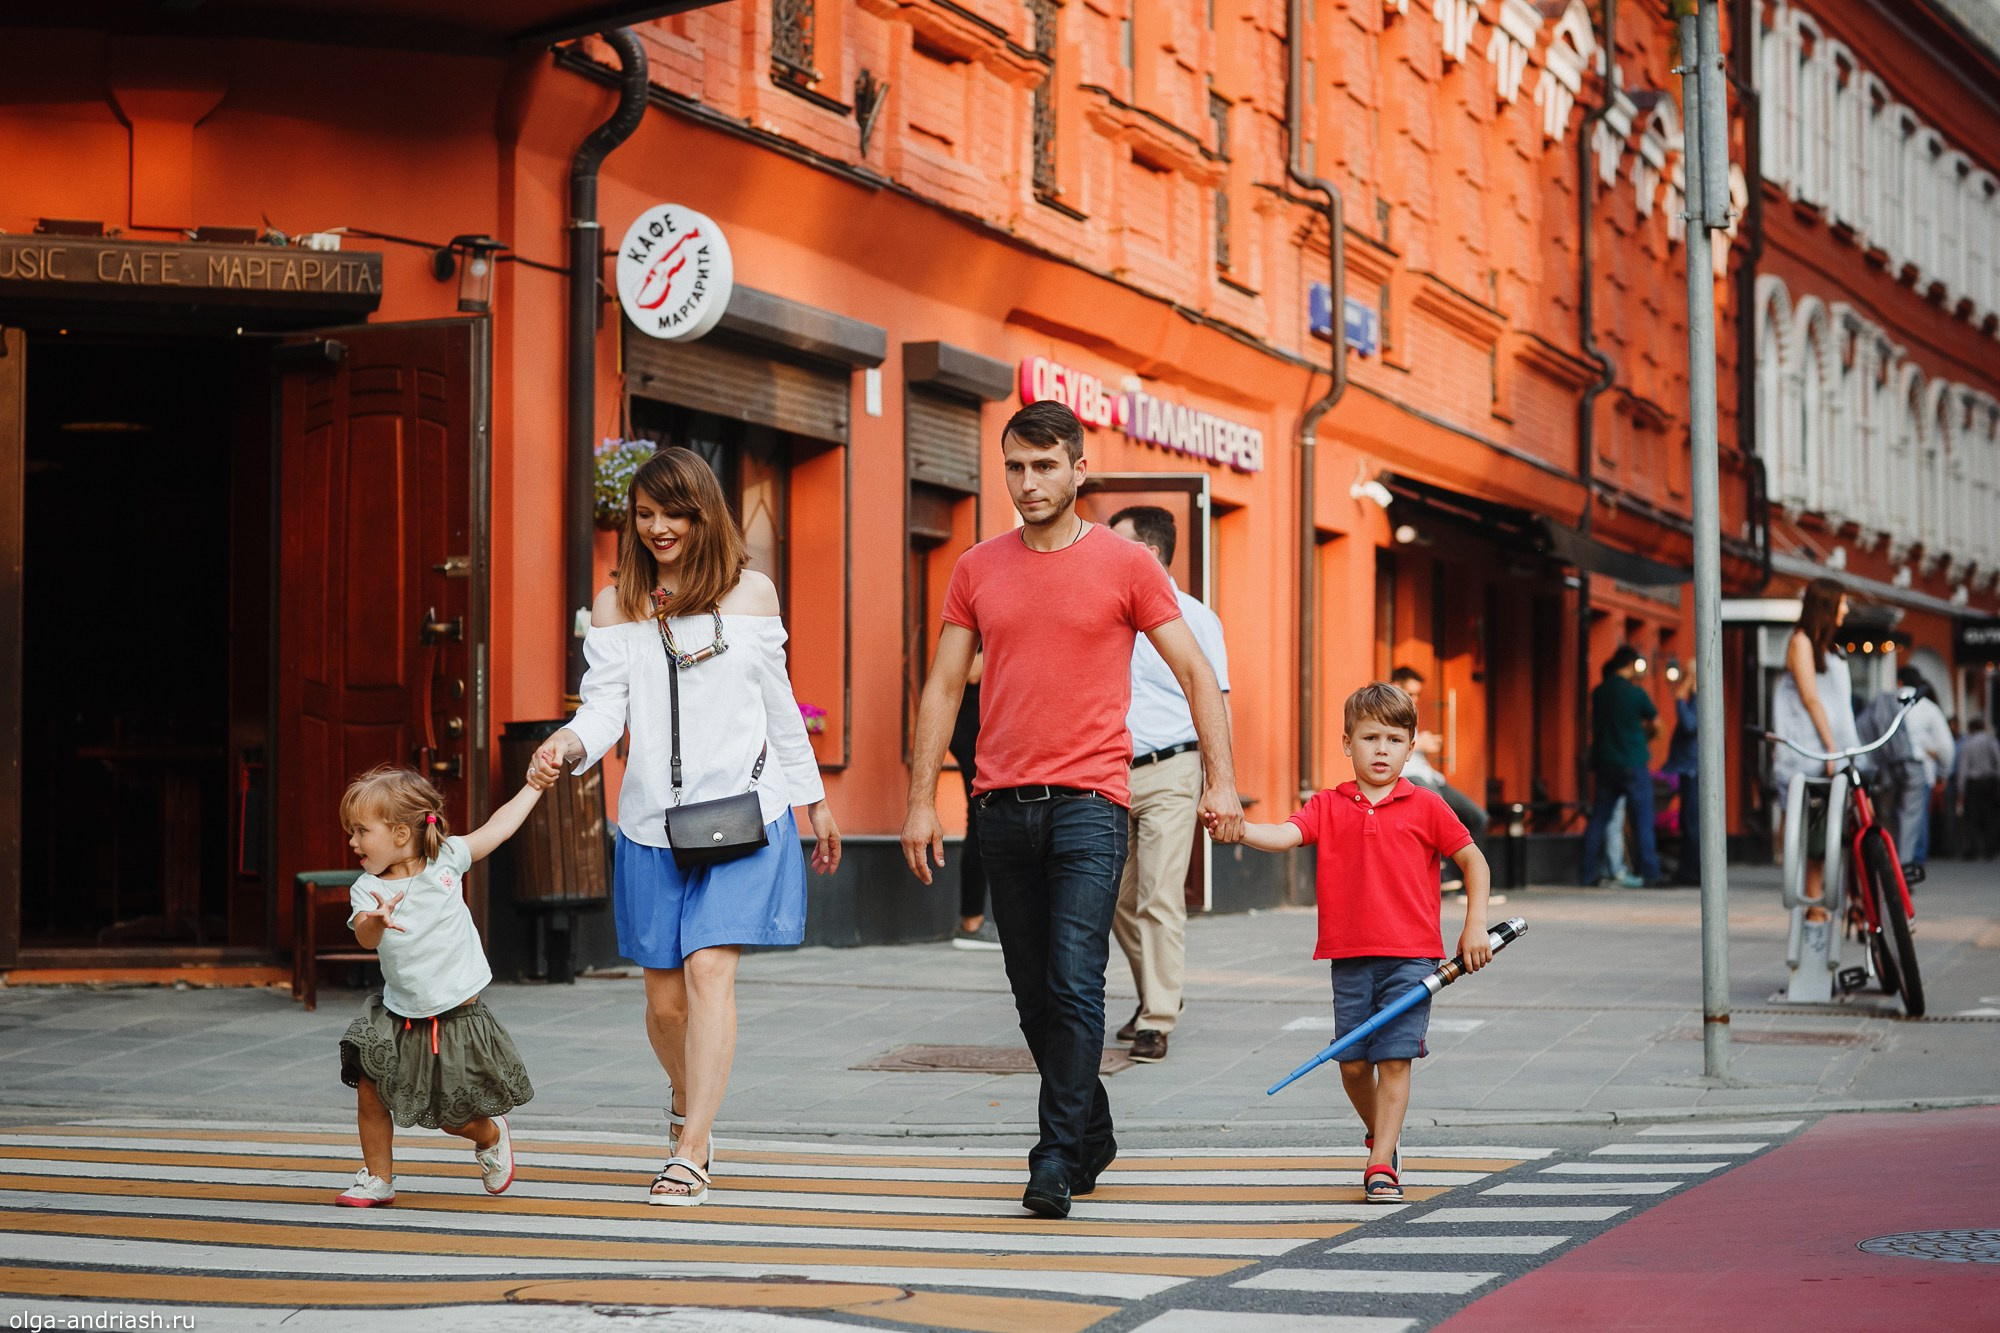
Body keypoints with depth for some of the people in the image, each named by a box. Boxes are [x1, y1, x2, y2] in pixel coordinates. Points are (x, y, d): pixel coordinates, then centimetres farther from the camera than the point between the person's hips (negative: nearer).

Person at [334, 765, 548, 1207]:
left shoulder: (445, 859, -7)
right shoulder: (366, 890, -10)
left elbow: (496, 829, 6)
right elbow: (364, 937, -29)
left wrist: (533, 787, 11)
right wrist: (375, 922, -52)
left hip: (456, 1015, -1)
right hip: (398, 1017, 1)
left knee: (456, 1118, 3)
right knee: (369, 1091, -6)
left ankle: (491, 1135, 37)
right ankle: (377, 1177, 14)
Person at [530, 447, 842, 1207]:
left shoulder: (750, 593, 6)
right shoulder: (617, 604, 6)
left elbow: (778, 705, 14)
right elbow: (604, 706, -1)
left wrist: (814, 800, 20)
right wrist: (569, 745, -23)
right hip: (652, 823, 2)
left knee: (709, 969, -17)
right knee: (665, 1000, 6)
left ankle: (689, 1155, -17)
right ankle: (689, 1101, 38)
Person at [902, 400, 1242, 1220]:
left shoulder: (1125, 566, 0)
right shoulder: (978, 570, 9)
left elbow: (1195, 673, 3)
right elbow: (943, 689, 12)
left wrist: (1221, 779, -6)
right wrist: (921, 801, 7)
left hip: (1088, 802, -4)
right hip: (1002, 806, 4)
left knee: (1075, 988, -13)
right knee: (1034, 994, 10)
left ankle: (1058, 1161, -9)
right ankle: (1093, 1137, 26)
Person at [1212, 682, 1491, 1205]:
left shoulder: (1426, 807, 1)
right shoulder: (1329, 807, 5)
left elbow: (1473, 861, 8)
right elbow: (1283, 836, -11)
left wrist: (1475, 926, 2)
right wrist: (1239, 829, -31)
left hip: (1409, 956, -2)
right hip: (1349, 956, 2)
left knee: (1394, 1060, -6)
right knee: (1352, 1064, 6)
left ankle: (1381, 1166, -3)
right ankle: (1381, 1134, 33)